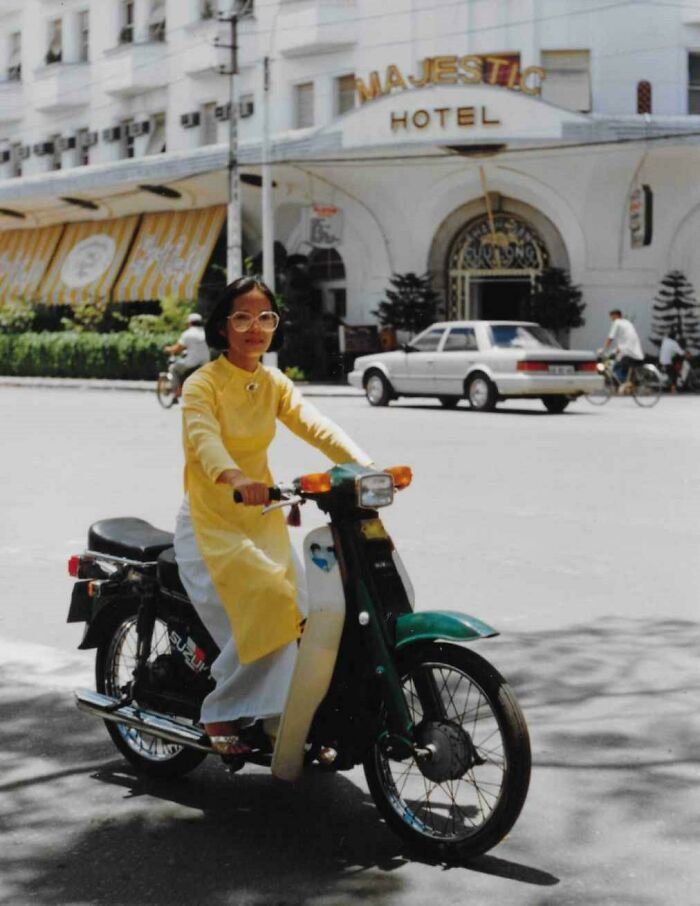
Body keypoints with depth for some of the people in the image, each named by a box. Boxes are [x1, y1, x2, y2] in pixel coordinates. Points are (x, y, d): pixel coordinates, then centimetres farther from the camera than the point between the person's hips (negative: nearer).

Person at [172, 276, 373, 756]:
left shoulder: (275, 384, 8)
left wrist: (365, 464, -25)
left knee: (297, 618, -8)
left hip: (264, 518, 6)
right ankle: (221, 712, -4)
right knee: (267, 609, -22)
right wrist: (235, 478, -52)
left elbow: (316, 425, -7)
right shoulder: (203, 384, -11)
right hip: (212, 522, -6)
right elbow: (203, 436, -31)